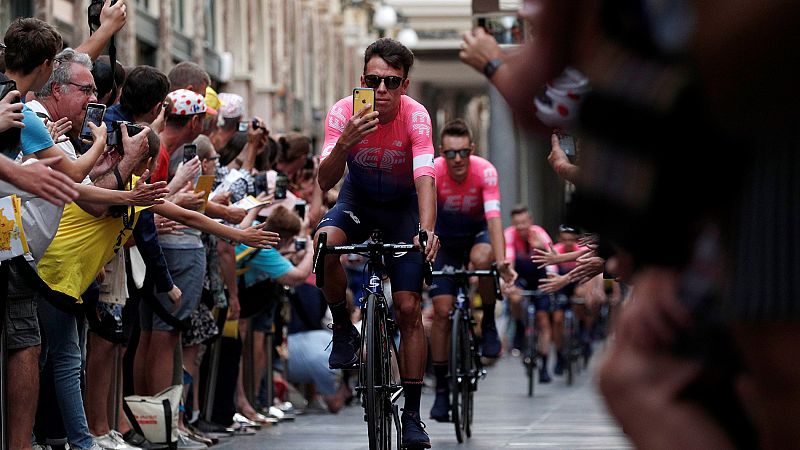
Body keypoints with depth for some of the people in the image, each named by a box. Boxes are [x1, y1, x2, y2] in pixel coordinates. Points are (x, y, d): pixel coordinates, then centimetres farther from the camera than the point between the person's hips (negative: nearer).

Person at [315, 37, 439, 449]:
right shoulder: (344, 113, -23)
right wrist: (344, 144, -49)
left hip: (403, 204, -1)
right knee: (325, 243, -34)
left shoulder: (415, 117, -27)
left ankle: (412, 415, -1)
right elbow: (325, 182, -29)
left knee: (409, 309, -8)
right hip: (358, 199, 1)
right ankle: (343, 328, -9)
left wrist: (427, 231, -54)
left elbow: (425, 176, -37)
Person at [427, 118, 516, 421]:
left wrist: (501, 261, -50)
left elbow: (494, 217, -37)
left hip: (478, 231, -1)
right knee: (442, 311, -9)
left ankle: (488, 324, -12)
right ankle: (441, 389, 2)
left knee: (481, 259, -37)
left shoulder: (485, 171, -28)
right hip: (445, 237, 1)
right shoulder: (432, 173, -28)